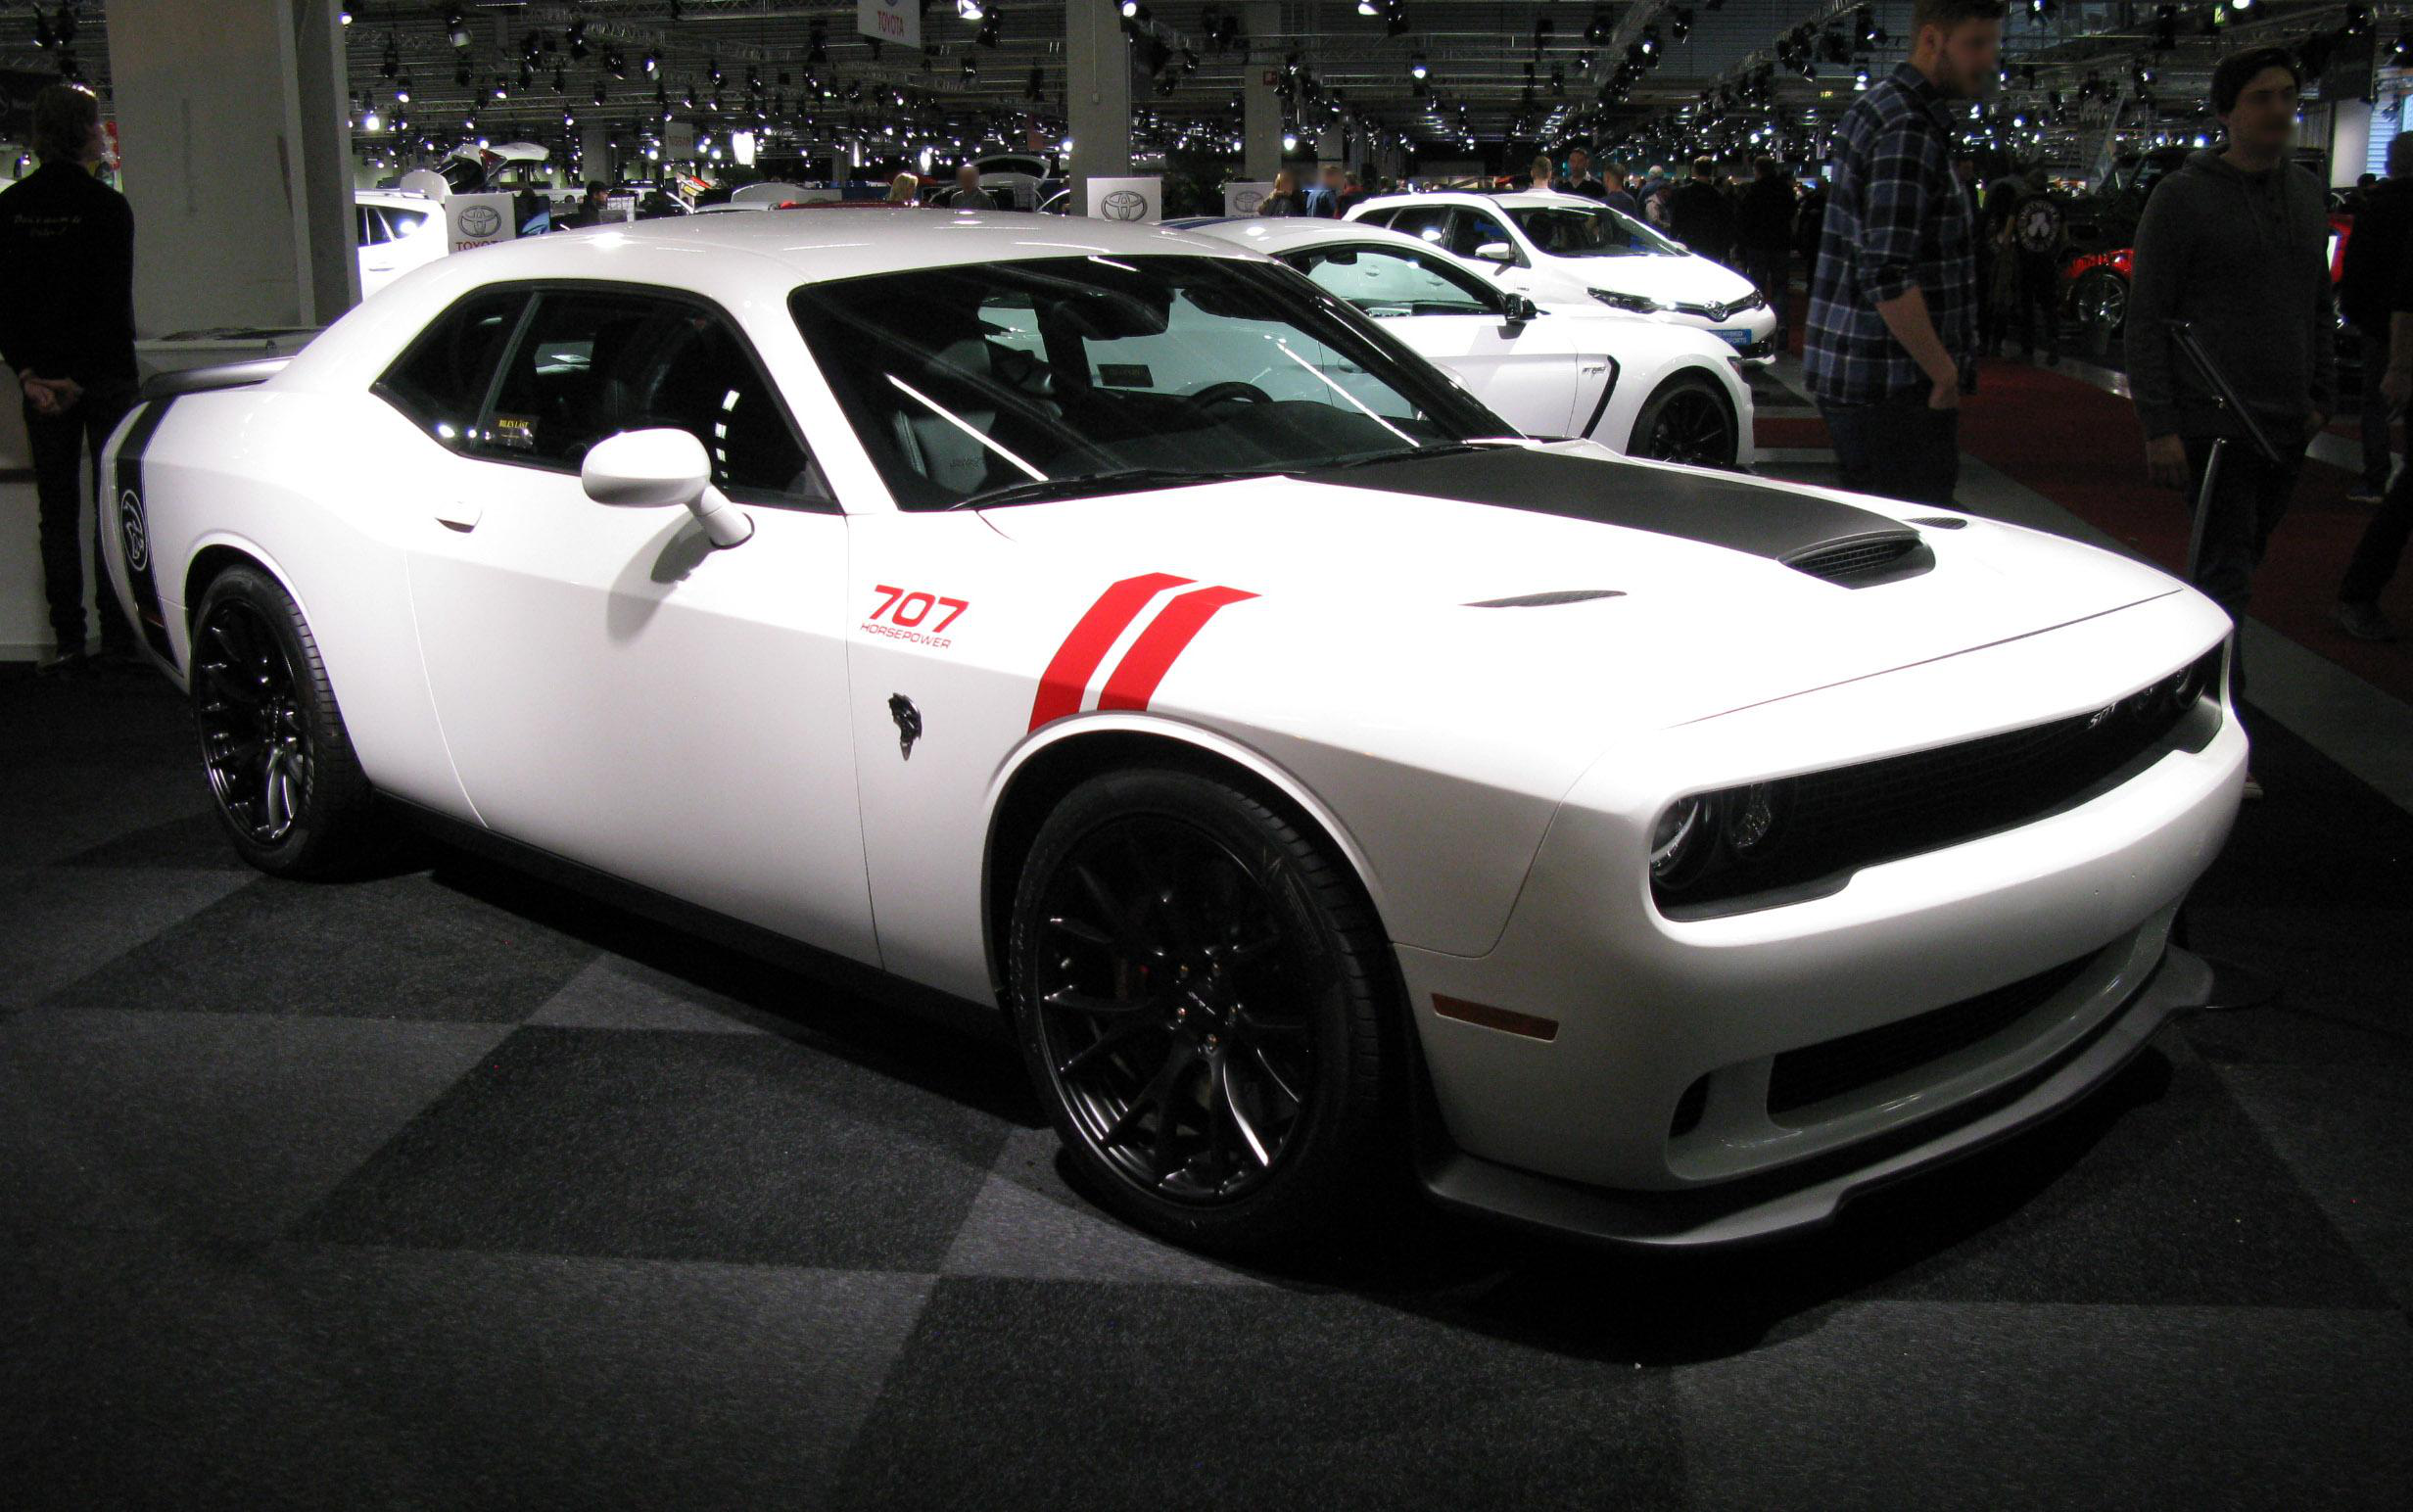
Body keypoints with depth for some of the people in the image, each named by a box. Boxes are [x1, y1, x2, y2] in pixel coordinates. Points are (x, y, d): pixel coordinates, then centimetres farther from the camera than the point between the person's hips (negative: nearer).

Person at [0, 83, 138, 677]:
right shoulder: (107, 206, -8)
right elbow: (115, 301, -11)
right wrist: (81, 377, -8)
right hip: (104, 376, -3)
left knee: (57, 511, 7)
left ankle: (68, 642, 5)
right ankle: (117, 635, 4)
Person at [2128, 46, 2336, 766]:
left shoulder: (2307, 194, 14)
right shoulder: (2184, 197, -6)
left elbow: (2320, 305, 22)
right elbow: (2146, 318, -8)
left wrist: (2320, 395, 14)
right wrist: (2159, 428, -14)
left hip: (2287, 427, 6)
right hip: (2214, 424, -6)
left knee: (2239, 566, 13)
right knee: (2225, 577, -9)